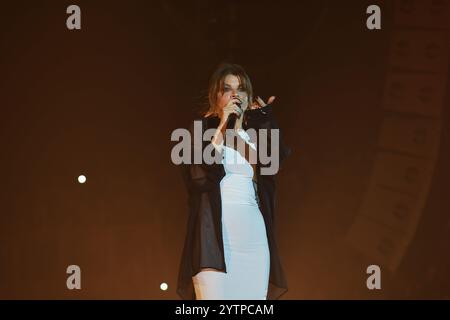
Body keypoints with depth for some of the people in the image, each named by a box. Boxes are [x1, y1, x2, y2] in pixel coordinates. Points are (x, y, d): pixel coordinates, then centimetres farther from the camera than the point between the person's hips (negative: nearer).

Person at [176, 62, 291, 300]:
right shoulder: (201, 129, 5)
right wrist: (222, 128, -11)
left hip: (254, 235, 5)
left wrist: (265, 117, -3)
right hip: (215, 234, -4)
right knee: (214, 296, -13)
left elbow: (279, 156, -2)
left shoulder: (255, 133, 18)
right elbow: (199, 176, -12)